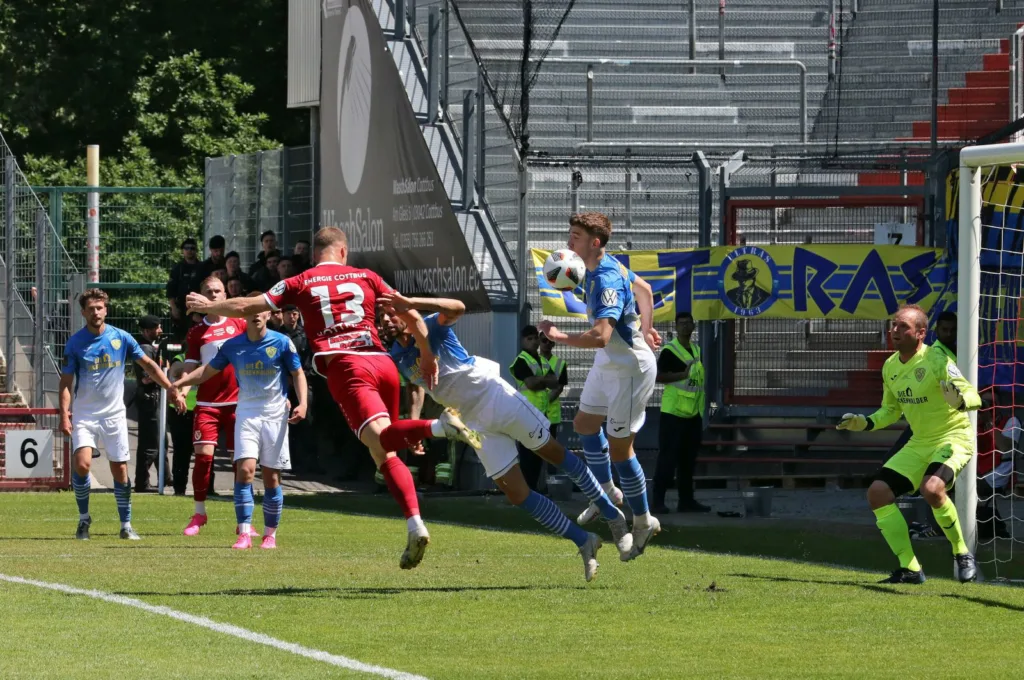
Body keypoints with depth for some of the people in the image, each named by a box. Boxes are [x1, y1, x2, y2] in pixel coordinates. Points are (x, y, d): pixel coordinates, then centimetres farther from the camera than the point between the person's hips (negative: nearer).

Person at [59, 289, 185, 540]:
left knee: (120, 470, 2)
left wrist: (171, 389, 2)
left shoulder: (121, 338, 0)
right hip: (84, 414, -1)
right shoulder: (75, 343, -3)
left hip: (114, 414, 1)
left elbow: (148, 365, 9)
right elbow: (66, 382, -1)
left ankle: (126, 525, 13)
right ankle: (84, 518, 2)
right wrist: (64, 414, -13)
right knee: (81, 463, -18)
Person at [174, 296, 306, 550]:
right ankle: (244, 534, -16)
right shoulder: (233, 346, 1)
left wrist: (302, 403, -10)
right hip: (247, 413, 1)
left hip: (275, 414, -1)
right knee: (245, 470, -15)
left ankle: (270, 534, 14)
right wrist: (176, 383, 3)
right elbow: (207, 371, 12)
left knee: (271, 476, 2)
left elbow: (298, 374, 4)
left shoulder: (282, 343, -5)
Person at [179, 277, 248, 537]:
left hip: (238, 401, 0)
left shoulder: (240, 324, 6)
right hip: (207, 402, 0)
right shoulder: (197, 333, 6)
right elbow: (191, 369, 5)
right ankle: (199, 514, 2)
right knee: (203, 454, -11)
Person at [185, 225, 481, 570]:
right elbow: (412, 315, 17)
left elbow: (247, 307, 20)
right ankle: (415, 525, -4)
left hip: (345, 366, -4)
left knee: (379, 438, -21)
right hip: (383, 363, 4)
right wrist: (427, 356, 32)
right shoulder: (367, 277, 19)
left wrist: (209, 306, 39)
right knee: (386, 454, 13)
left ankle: (439, 426, -50)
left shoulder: (300, 284, 14)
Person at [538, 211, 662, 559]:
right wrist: (645, 331, 23)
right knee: (585, 423, 23)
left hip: (630, 369, -10)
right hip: (608, 364, 10)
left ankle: (643, 521, 14)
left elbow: (600, 336, -42)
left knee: (619, 447, -1)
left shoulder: (606, 281, -31)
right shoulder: (607, 267, 1)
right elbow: (644, 289, 18)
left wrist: (560, 337, -39)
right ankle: (607, 492, 41)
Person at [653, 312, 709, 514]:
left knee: (688, 459, 10)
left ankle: (686, 500, 15)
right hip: (673, 413, -7)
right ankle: (658, 500, -7)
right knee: (668, 457, -8)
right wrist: (683, 375, -26)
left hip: (693, 414, 7)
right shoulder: (669, 351, -9)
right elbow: (659, 376, -19)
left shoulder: (696, 349, 14)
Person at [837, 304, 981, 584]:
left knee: (931, 488, -35)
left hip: (954, 436, -8)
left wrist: (960, 400, -46)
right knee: (877, 493, -3)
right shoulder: (890, 367, 4)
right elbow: (891, 409, 20)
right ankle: (910, 569, 3)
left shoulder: (936, 361, -19)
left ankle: (963, 555, -12)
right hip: (919, 443, 8)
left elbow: (974, 397, -23)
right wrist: (865, 423, 3)